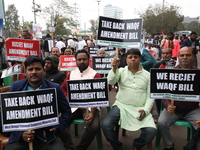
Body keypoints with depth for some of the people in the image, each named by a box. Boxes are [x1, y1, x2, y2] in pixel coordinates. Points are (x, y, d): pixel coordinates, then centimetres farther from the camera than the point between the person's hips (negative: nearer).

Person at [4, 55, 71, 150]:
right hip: (20, 137, 1)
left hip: (46, 136, -1)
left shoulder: (55, 88, 1)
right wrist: (20, 133, -9)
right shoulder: (16, 87, 3)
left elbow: (66, 111, 9)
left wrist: (57, 128, -5)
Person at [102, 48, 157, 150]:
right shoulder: (121, 71, 7)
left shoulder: (147, 75, 7)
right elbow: (111, 81, -11)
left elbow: (150, 95, 4)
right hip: (121, 106, 0)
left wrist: (146, 110, -11)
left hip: (140, 108, 1)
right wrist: (114, 68, -28)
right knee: (106, 125, -24)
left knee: (151, 131, -22)